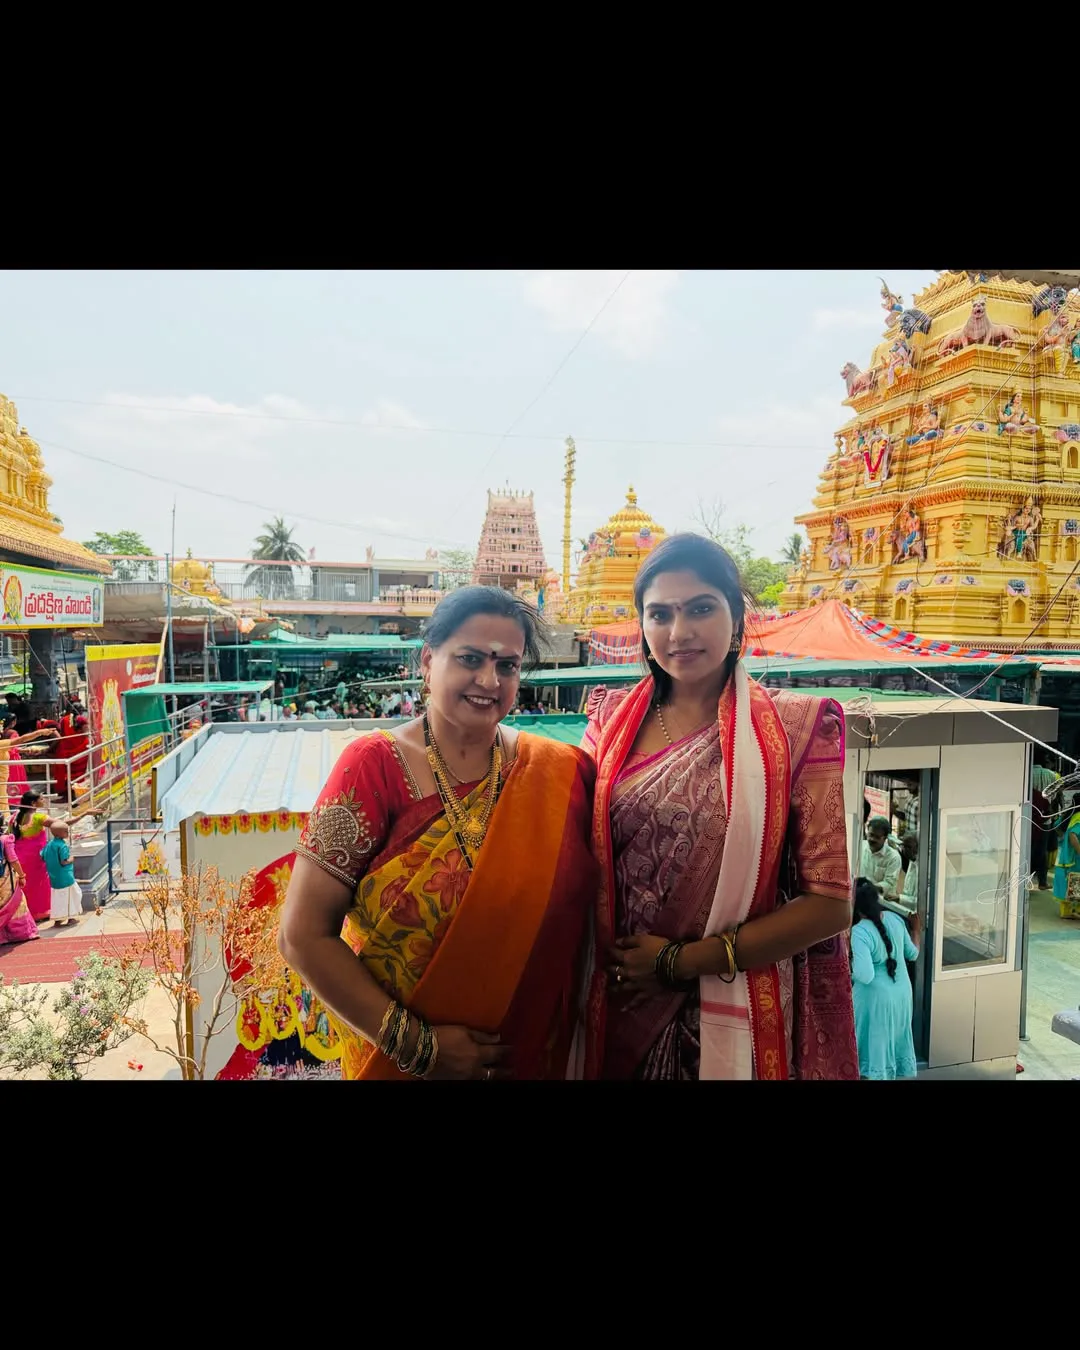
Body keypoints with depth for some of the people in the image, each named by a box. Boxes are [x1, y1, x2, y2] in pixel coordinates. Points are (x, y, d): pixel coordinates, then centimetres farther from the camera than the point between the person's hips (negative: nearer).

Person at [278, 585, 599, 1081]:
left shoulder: (562, 771, -8)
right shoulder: (375, 766, -17)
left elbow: (581, 911, 3)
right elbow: (304, 936, -17)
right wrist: (416, 1045, -18)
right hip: (400, 1060, -2)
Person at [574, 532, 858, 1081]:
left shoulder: (795, 726, -10)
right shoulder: (612, 719, -2)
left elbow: (830, 903, -11)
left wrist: (680, 961, -12)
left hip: (735, 1015, -2)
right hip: (617, 1007, 3)